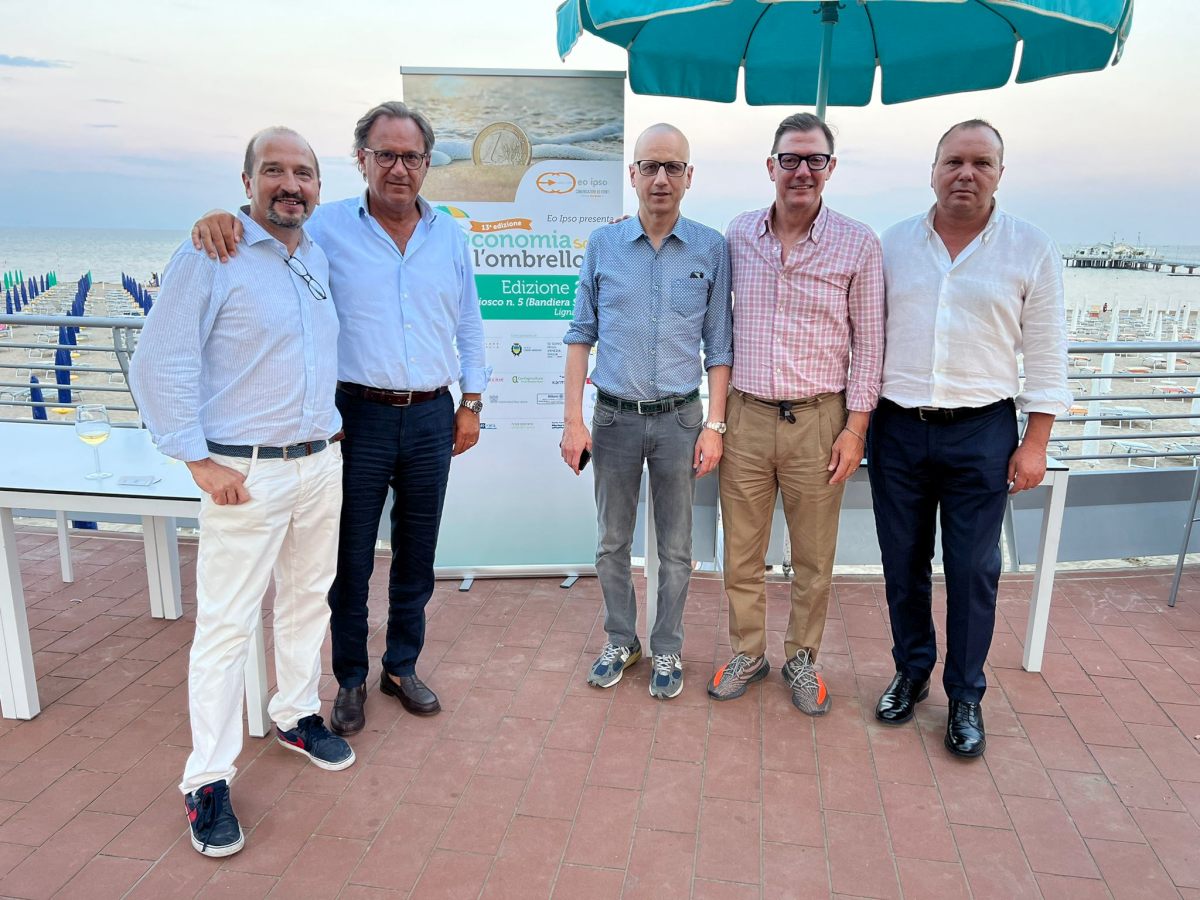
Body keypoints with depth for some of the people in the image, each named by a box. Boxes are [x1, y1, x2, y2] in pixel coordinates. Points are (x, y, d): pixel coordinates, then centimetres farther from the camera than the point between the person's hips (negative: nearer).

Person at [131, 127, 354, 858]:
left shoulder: (320, 259, 11)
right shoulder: (211, 256, -10)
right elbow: (159, 366, -13)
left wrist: (331, 430, 15)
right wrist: (201, 461, -16)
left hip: (322, 464, 7)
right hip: (246, 476, -6)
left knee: (309, 601, 17)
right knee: (228, 626, 0)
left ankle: (297, 715, 37)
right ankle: (208, 781, 13)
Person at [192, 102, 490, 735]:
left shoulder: (450, 236, 8)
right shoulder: (327, 226, -1)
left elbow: (469, 326, 13)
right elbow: (262, 235, -3)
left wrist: (472, 402, 9)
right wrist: (220, 220, -27)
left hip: (431, 419, 3)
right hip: (361, 414, -2)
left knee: (416, 554, 13)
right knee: (351, 556, 7)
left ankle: (402, 666, 32)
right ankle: (350, 679, 26)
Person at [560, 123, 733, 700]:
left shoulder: (711, 249, -1)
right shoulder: (602, 245, 1)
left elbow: (719, 345, 1)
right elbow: (581, 335, 3)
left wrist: (714, 425, -4)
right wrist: (572, 419, -2)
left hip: (680, 419, -1)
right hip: (614, 416, 1)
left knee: (675, 548, 10)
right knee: (612, 542, 12)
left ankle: (667, 651, 28)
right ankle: (620, 641, 32)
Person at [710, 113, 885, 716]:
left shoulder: (857, 243, -3)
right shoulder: (738, 236, 4)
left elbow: (868, 341, 0)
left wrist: (855, 428, -5)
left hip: (819, 422, -2)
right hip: (745, 417, 2)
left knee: (813, 559, 11)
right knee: (740, 553, 11)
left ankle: (802, 660, 31)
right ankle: (747, 653, 31)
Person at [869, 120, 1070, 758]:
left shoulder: (1032, 249, 0)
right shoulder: (893, 243, 5)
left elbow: (1046, 357, 1)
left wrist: (1035, 443, -4)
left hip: (982, 431, -2)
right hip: (899, 428, 2)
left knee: (973, 572, 5)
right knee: (903, 564, 12)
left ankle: (965, 696, 23)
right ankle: (912, 671, 32)